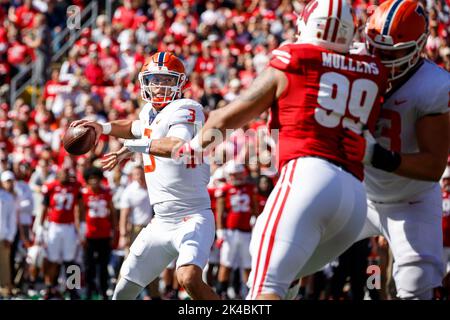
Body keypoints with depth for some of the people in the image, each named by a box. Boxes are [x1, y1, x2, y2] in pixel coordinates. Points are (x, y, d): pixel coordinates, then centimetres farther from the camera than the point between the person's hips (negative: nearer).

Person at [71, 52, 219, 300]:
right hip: (161, 222, 8)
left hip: (192, 217, -8)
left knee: (189, 278, -34)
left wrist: (133, 146, -25)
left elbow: (178, 146, -34)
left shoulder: (185, 110, -14)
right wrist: (104, 127, 17)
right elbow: (137, 128, 34)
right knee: (123, 292, 11)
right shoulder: (149, 112, 10)